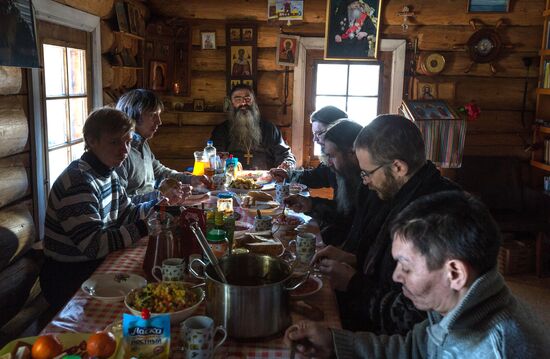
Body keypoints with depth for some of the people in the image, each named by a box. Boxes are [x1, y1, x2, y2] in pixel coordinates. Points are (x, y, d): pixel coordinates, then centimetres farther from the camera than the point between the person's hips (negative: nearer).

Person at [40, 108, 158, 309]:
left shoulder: (108, 173, 6)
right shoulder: (78, 182, -25)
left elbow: (126, 214, 12)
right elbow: (94, 245, -29)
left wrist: (157, 204, -5)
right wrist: (144, 227, -32)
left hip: (96, 265, 9)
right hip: (69, 279, -8)